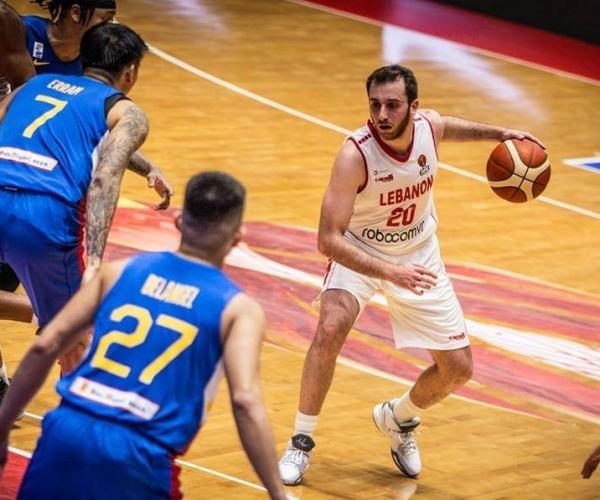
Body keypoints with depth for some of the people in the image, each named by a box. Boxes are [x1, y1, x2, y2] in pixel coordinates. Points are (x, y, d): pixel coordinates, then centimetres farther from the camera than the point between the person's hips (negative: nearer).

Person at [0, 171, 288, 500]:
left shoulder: (121, 271, 15)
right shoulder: (239, 308, 5)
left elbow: (44, 347, 11)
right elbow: (245, 401, -8)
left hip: (67, 430, 3)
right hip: (138, 455, -3)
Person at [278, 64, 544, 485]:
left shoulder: (429, 125, -19)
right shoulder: (355, 155, -33)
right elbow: (328, 240, -36)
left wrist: (498, 134, 2)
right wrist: (390, 273, -46)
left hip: (419, 256, 4)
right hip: (360, 254, -4)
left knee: (458, 369, 4)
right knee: (331, 327, -33)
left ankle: (398, 418, 36)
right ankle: (301, 443, -15)